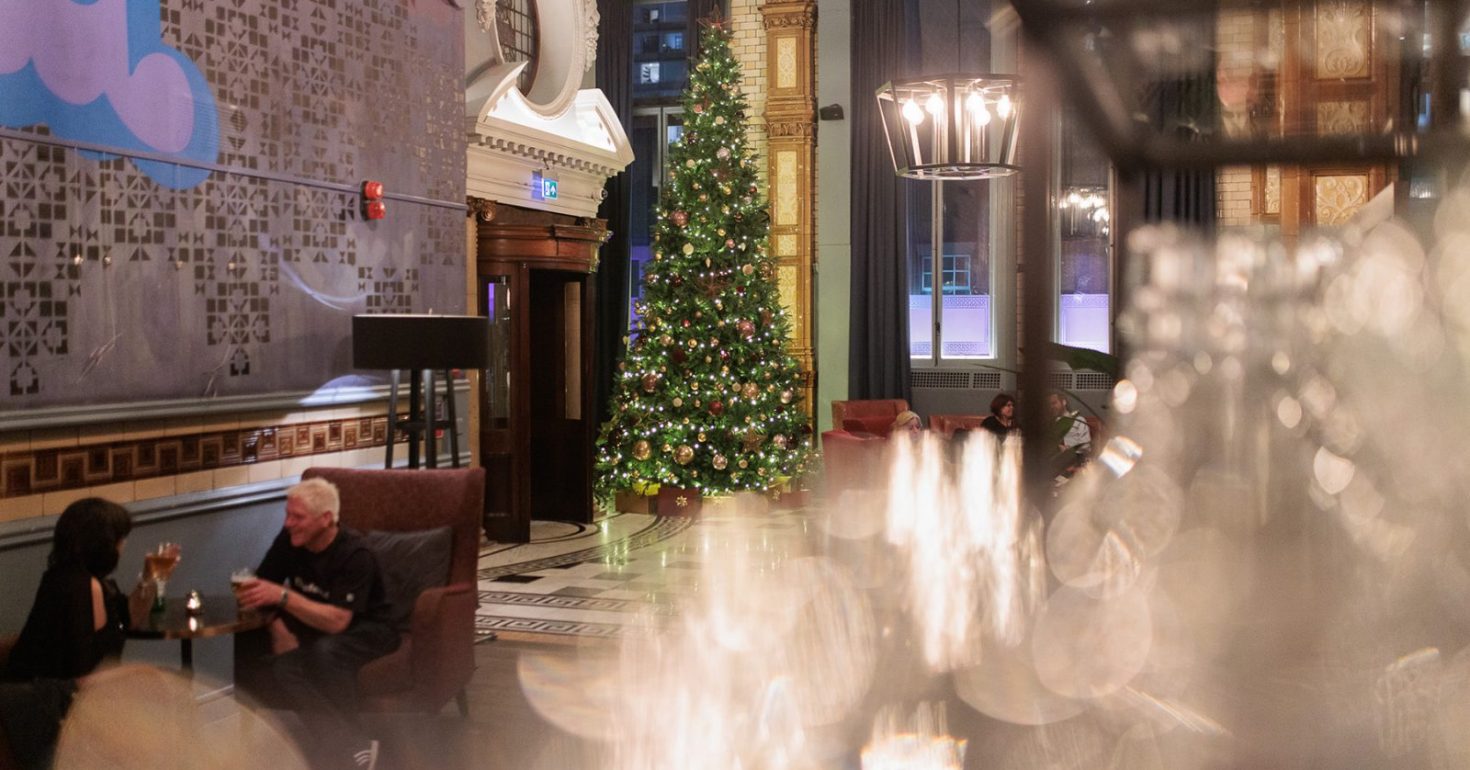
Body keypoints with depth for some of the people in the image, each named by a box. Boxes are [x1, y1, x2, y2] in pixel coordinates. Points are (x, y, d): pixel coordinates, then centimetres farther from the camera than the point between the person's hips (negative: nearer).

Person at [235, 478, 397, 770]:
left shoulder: (355, 554, -26)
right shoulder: (289, 540, -8)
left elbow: (337, 621, -35)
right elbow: (260, 591, -1)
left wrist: (282, 596, -44)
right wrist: (277, 627, -20)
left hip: (366, 630, -6)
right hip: (315, 627, 6)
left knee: (325, 652, -38)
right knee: (277, 666, -26)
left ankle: (353, 743, -20)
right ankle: (349, 745, -22)